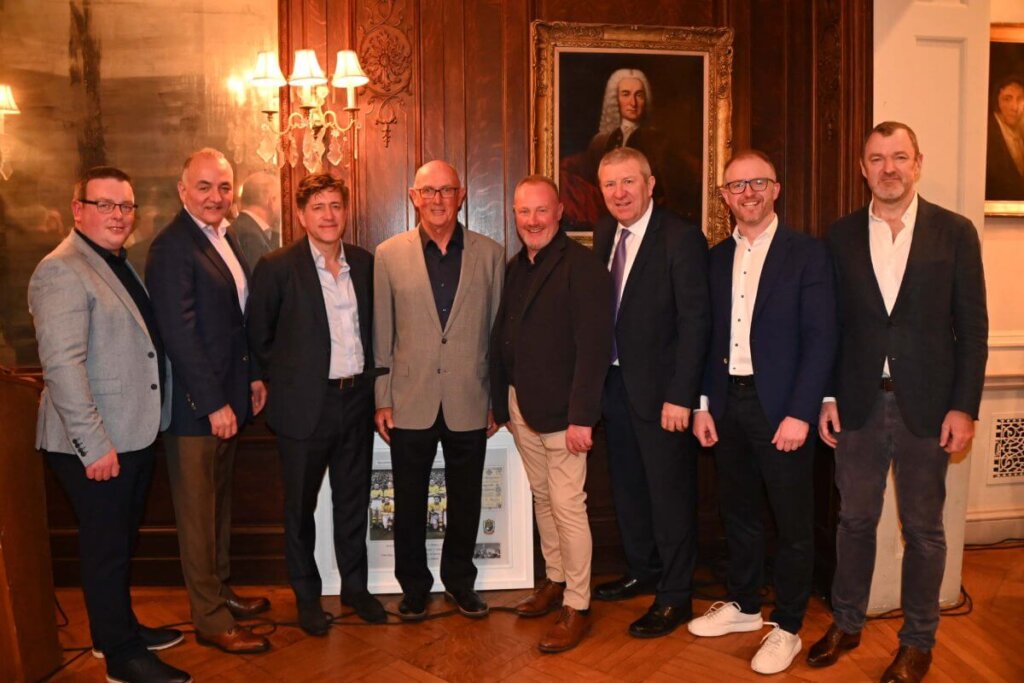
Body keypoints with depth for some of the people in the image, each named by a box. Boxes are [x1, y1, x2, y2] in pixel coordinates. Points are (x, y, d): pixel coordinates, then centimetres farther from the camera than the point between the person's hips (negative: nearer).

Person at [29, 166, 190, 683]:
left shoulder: (119, 265, 13)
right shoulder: (62, 271, -15)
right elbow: (62, 366, -22)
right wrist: (94, 444, -23)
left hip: (136, 434, 9)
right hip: (96, 445, -9)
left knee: (122, 542, 21)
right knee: (106, 547, 5)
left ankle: (119, 629, 37)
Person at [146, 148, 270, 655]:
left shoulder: (225, 238, 10)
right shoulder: (172, 247, -16)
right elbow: (180, 334, -21)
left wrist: (253, 377, 11)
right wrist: (213, 403, -19)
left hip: (227, 397, 9)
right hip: (194, 404, -9)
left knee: (220, 503, 20)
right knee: (198, 513, 5)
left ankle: (221, 591, 37)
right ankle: (211, 620, 18)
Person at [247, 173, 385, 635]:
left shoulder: (364, 264, 5)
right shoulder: (277, 267, -8)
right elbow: (258, 336, -1)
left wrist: (371, 381, 8)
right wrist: (280, 382, 2)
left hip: (355, 398, 4)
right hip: (305, 404, -4)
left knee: (353, 499, 15)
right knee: (300, 505, 10)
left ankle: (355, 586, 31)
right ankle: (306, 596, 27)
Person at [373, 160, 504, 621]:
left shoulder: (490, 255, 2)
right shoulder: (388, 255, 0)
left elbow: (499, 333, 4)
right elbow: (381, 335, 2)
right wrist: (382, 400, -1)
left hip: (470, 403, 1)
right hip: (411, 402, 0)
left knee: (465, 502, 13)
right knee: (409, 504, 12)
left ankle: (459, 581, 34)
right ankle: (414, 586, 32)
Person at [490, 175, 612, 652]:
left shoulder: (581, 265, -12)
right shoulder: (515, 267, 12)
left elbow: (594, 346, -18)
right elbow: (502, 336, 12)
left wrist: (581, 416, -21)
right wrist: (500, 400, 8)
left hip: (561, 410, -7)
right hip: (521, 405, 7)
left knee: (567, 507, -2)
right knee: (542, 498, 17)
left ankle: (577, 606, 13)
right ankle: (554, 581, 33)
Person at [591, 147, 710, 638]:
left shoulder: (681, 238, -14)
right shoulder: (605, 234, 8)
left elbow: (694, 322, -17)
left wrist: (680, 396, -19)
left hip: (660, 389, -7)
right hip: (615, 381, 7)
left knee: (670, 492, 5)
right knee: (627, 485, 19)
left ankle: (674, 597, 21)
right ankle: (642, 572, 39)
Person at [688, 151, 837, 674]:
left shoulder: (806, 253, -6)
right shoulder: (717, 257, 9)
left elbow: (821, 339, -11)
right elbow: (710, 335, 10)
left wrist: (800, 414, -16)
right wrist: (703, 404, 4)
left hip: (780, 407, -5)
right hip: (727, 403, 5)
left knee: (792, 521, 7)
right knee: (738, 511, 18)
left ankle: (786, 627, 24)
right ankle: (743, 604, 37)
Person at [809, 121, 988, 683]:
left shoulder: (954, 232, -1)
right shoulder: (841, 235, 3)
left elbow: (972, 327, -2)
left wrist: (964, 407, -7)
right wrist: (825, 396, 0)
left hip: (926, 405, -1)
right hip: (858, 403, 2)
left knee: (923, 528, 10)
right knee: (855, 519, 13)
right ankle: (846, 624, 31)